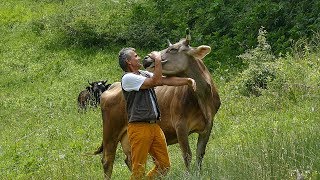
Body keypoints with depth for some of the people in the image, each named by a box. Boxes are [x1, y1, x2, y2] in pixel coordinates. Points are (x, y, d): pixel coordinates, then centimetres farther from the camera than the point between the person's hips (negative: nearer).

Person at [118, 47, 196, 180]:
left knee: (164, 166, 9)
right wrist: (158, 60, -7)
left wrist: (187, 81, 6)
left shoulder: (144, 74, 18)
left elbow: (166, 80, 15)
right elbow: (154, 81, -14)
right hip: (139, 127, -8)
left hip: (154, 126, 8)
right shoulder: (128, 78, -9)